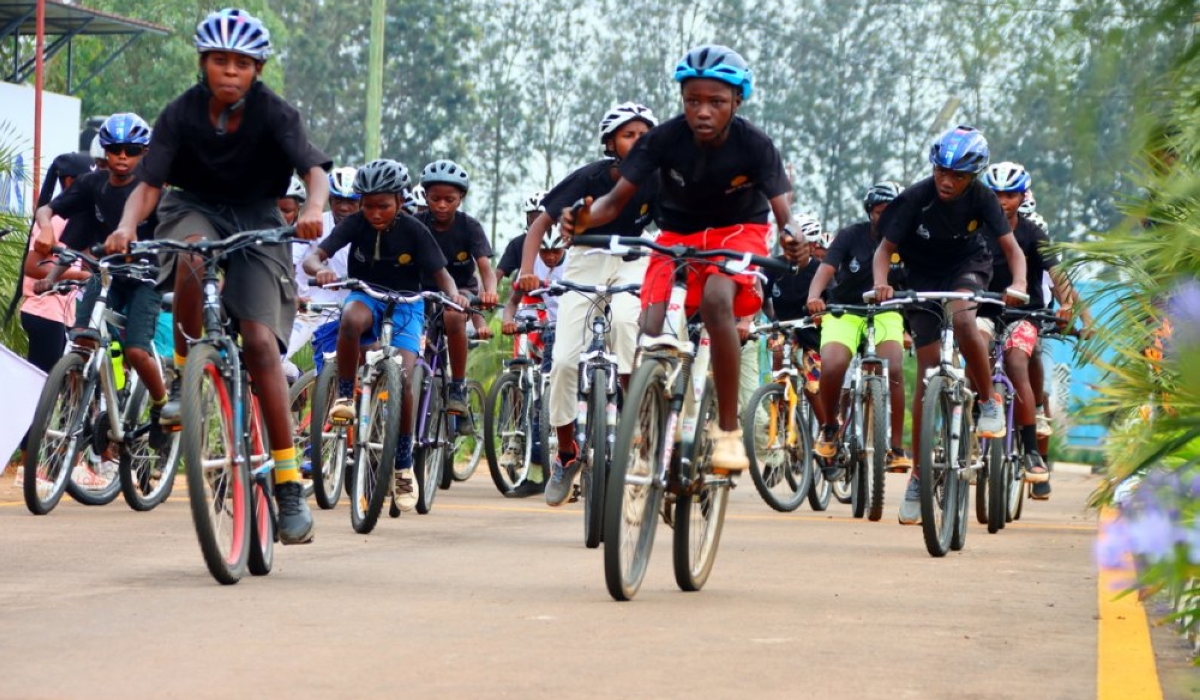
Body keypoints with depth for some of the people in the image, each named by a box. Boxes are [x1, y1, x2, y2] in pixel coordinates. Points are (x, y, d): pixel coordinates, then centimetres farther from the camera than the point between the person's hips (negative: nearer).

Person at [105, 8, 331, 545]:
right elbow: (149, 183, -16)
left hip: (256, 220, -1)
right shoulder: (180, 114, -12)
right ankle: (184, 378, -17)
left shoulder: (274, 113, -15)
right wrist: (127, 226, -38)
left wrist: (313, 209, -49)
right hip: (194, 210, 1)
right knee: (192, 259, -38)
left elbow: (314, 170, -26)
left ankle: (289, 483, -15)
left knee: (259, 340, -18)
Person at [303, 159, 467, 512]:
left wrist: (453, 294, -34)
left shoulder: (413, 231, -12)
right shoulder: (355, 224, -11)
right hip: (366, 297, 1)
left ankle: (403, 466, -5)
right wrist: (320, 269, -44)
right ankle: (344, 396, -22)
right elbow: (312, 256, -20)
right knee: (351, 318, -39)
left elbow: (441, 274, -11)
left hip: (405, 305, -1)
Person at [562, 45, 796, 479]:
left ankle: (729, 430, -25)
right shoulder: (664, 139, -20)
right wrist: (585, 218, -43)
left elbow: (782, 211, -25)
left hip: (737, 232, -2)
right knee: (649, 334, -21)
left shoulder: (754, 145, -22)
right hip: (678, 234, 2)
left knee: (715, 299, -35)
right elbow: (616, 201, -20)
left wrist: (791, 237, -50)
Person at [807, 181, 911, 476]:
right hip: (844, 311, -1)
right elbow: (826, 269, -21)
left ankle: (896, 448, -14)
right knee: (832, 366, -27)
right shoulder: (851, 235, -9)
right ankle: (829, 427, 1)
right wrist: (814, 296, -42)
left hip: (885, 312, 1)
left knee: (893, 370, -25)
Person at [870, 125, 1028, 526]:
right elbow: (886, 248, -17)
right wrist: (881, 283, -37)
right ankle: (918, 476, 3)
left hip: (967, 270, 0)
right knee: (927, 375, -5)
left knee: (962, 317, -36)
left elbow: (1011, 247, -19)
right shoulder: (915, 199, -21)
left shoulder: (981, 199, -18)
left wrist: (1018, 283, -39)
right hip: (923, 279, 0)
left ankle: (989, 401, -13)